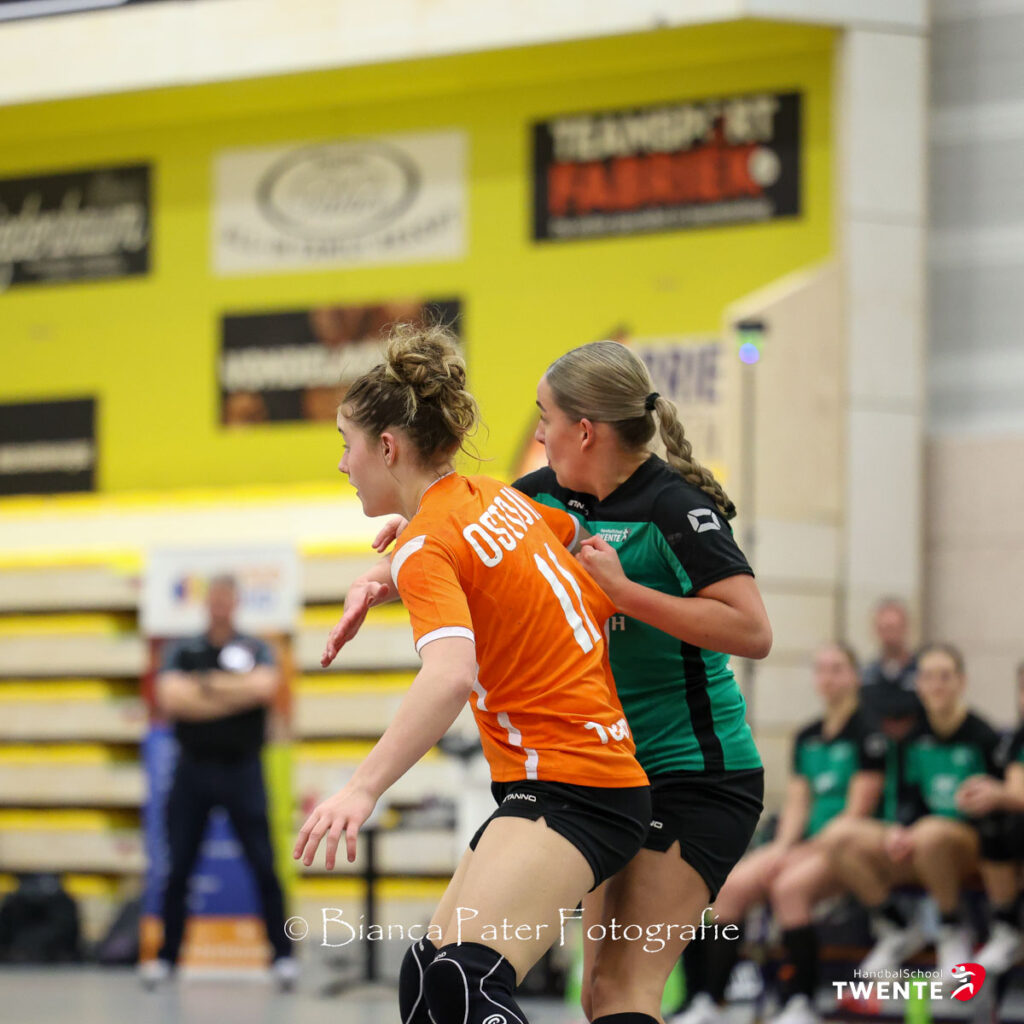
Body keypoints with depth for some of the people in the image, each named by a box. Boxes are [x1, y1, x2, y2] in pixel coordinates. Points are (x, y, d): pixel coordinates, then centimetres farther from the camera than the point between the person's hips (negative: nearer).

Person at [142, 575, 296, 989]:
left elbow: (265, 687, -17)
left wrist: (205, 683, -10)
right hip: (193, 769, 1)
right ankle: (166, 955, 13)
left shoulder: (255, 649, 4)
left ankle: (283, 955, 3)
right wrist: (236, 695, -11)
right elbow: (170, 699, -12)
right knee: (178, 869, 4)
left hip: (242, 769, -1)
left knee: (264, 866, -3)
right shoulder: (182, 652, 6)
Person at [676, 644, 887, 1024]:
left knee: (788, 886, -34)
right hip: (805, 843, 7)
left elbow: (858, 810, -11)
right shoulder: (807, 738, 17)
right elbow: (797, 803, 14)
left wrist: (818, 846, -16)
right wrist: (782, 846, -4)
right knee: (733, 884, -17)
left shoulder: (867, 735, -5)